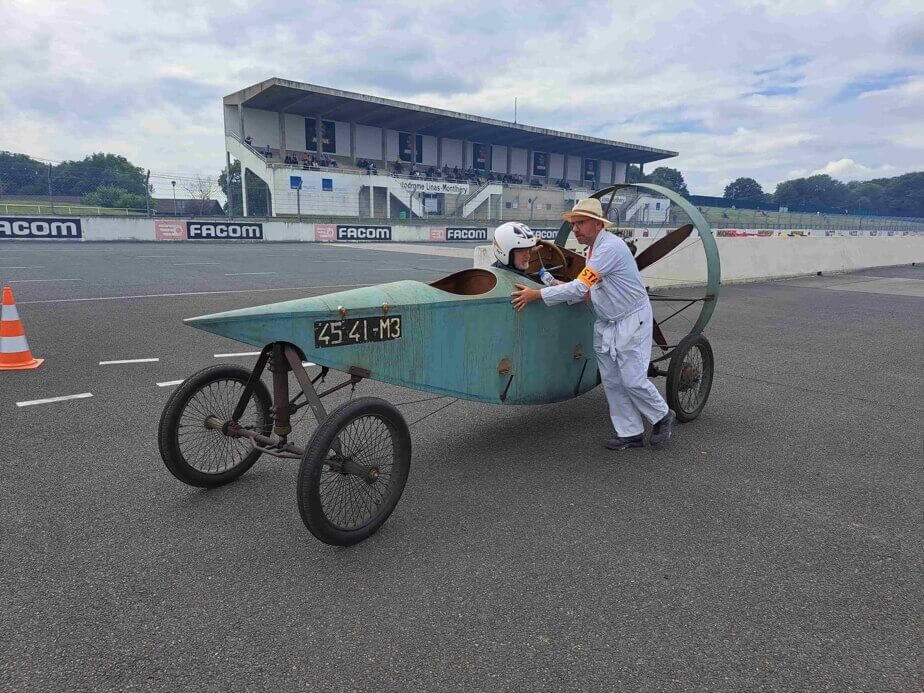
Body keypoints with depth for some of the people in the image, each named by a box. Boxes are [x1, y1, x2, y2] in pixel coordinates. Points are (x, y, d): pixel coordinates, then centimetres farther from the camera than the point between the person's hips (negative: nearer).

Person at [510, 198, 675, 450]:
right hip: (605, 324, 9)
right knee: (611, 381, 7)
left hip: (631, 321, -9)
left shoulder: (610, 247, -23)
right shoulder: (592, 249, 8)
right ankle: (630, 433, 17)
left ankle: (662, 416, 22)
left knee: (633, 380, -5)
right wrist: (566, 289, -1)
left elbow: (581, 287, -28)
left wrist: (536, 294, -26)